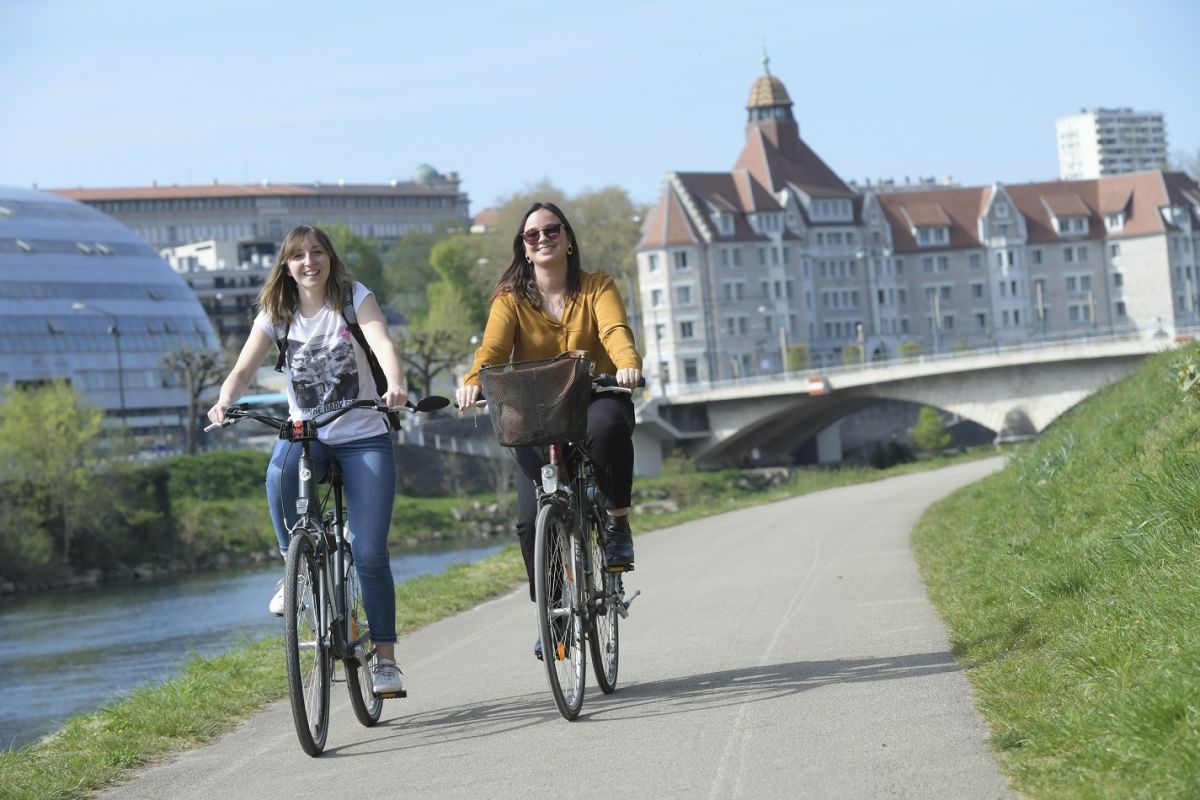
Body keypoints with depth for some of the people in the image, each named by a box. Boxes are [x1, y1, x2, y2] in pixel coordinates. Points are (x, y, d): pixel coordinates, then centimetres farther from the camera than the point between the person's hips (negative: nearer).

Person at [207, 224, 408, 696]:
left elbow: (382, 343, -23)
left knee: (370, 552, -10)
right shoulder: (277, 314, 1)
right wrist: (224, 402, -33)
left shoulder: (354, 298, -6)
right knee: (281, 473, -36)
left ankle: (385, 658, 2)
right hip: (306, 433, 2)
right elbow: (245, 367, -11)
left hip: (363, 437, -2)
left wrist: (396, 386, -44)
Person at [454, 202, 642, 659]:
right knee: (532, 518, -14)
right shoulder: (511, 300, 4)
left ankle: (617, 523, -17)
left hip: (594, 400, -1)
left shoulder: (596, 288, 4)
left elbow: (615, 330, -15)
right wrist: (473, 381, -35)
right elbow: (493, 347, -13)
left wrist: (628, 362, -38)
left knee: (608, 425, -39)